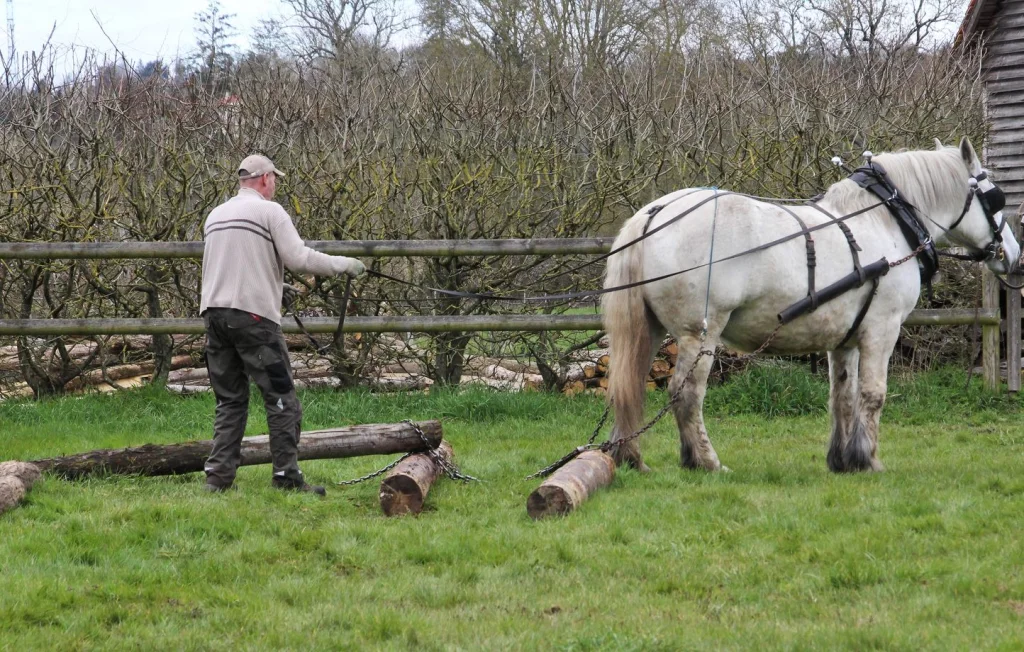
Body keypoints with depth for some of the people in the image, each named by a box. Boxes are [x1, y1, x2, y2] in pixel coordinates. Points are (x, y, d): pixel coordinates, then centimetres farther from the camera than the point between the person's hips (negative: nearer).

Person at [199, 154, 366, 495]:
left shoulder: (215, 215, 18)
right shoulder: (269, 211, -3)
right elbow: (299, 258, -10)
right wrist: (343, 265, 3)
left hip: (214, 312, 7)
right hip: (253, 314, -7)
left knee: (229, 399, 11)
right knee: (281, 398, -2)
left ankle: (218, 474, 4)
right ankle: (287, 475, -4)